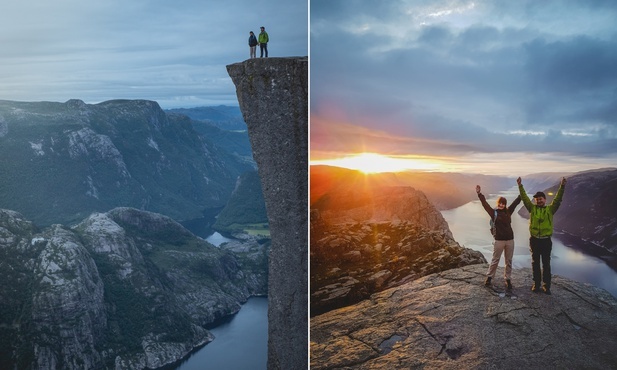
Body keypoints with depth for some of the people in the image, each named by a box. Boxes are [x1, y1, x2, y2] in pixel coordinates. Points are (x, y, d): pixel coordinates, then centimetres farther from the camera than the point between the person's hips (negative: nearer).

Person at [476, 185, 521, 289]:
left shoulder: (508, 211, 6)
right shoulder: (494, 212, -4)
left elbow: (516, 202, 10)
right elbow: (485, 204, -14)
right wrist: (479, 194, -24)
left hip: (510, 240, 3)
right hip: (499, 240, -3)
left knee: (509, 261, 9)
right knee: (495, 260, 6)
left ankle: (507, 279, 19)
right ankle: (489, 277, 19)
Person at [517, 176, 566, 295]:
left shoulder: (550, 209, 1)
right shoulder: (532, 208, 4)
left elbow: (558, 199, -9)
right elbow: (524, 198, -3)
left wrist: (562, 186, -19)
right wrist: (520, 186, -12)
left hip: (546, 240, -1)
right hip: (534, 240, 1)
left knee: (546, 264, 5)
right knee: (535, 264, 10)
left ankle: (546, 286, 12)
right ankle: (536, 284, 19)